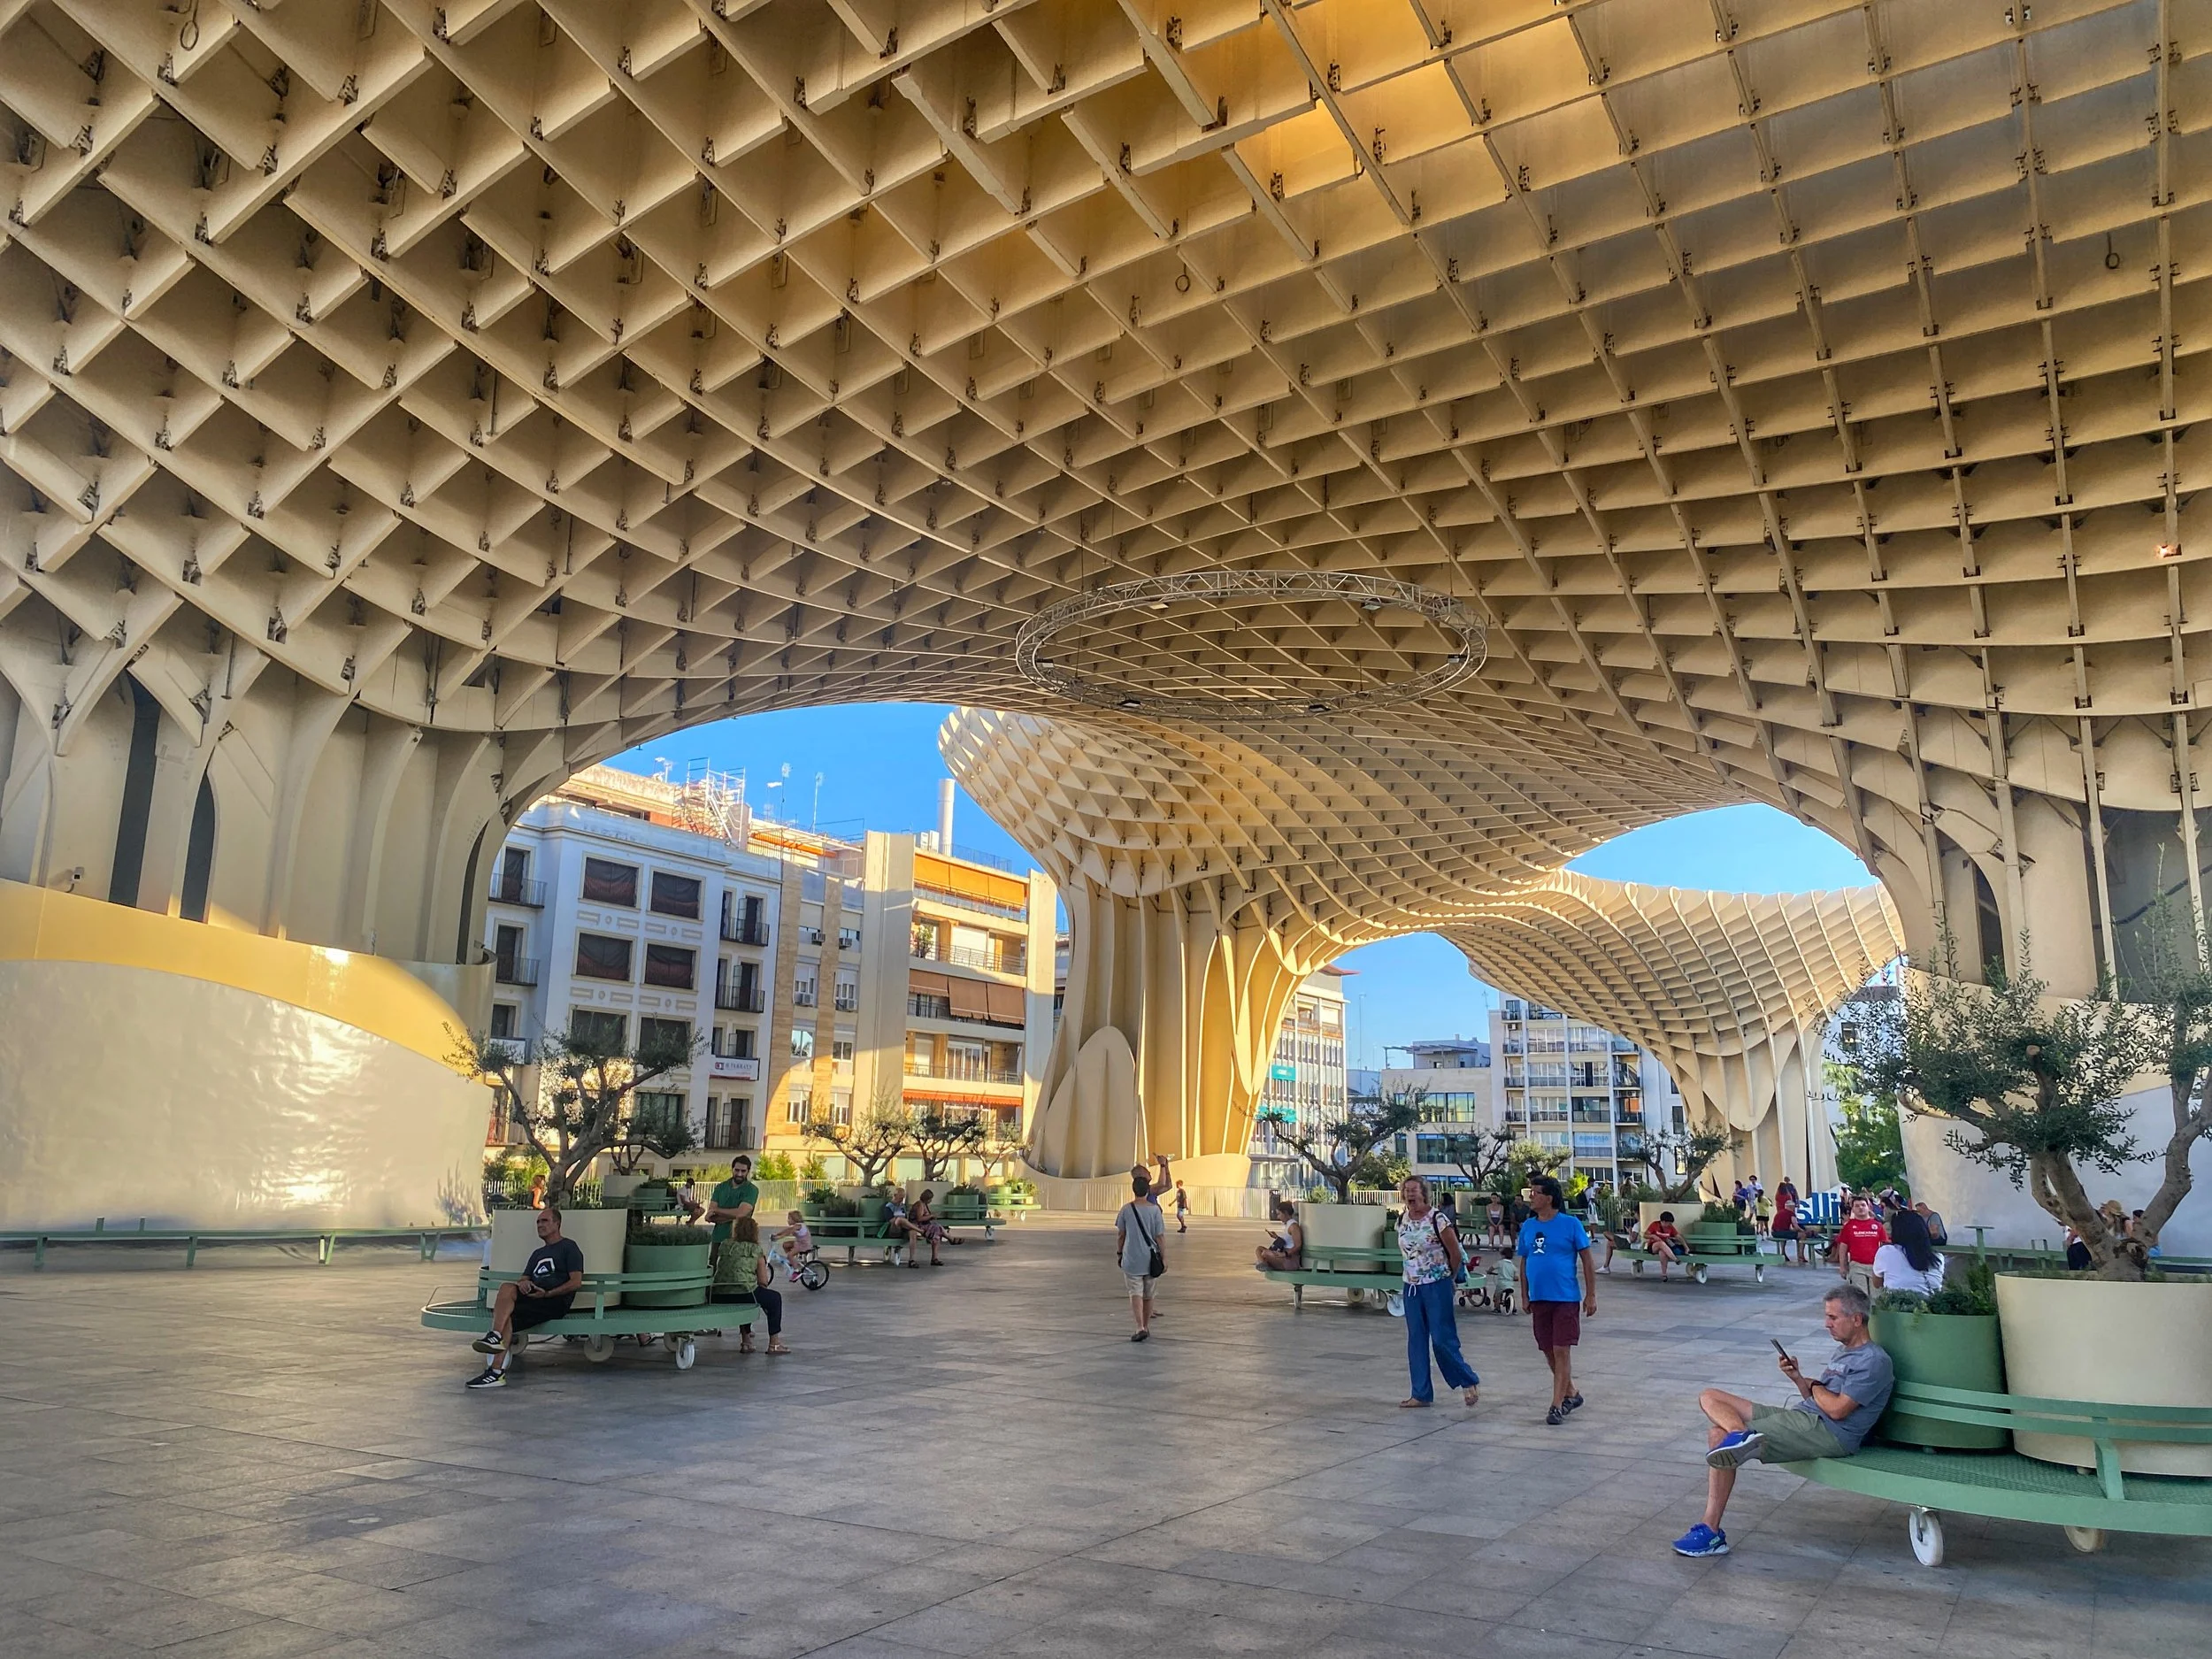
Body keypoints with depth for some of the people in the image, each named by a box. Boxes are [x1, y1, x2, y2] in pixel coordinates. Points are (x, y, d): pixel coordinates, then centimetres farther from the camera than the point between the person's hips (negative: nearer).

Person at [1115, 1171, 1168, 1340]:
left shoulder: (1126, 1209, -5)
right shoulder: (1155, 1209, -5)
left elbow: (1120, 1235, 1)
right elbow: (1160, 1236, -4)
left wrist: (1119, 1253, 14)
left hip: (1132, 1259, -2)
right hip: (1151, 1259, 2)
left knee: (1136, 1293, -2)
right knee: (1148, 1295, 15)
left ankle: (1140, 1328, -18)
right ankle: (1146, 1327, 25)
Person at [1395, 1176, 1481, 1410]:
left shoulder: (1437, 1219, -15)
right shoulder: (1401, 1221, 4)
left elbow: (1456, 1254, -7)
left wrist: (1448, 1277, 4)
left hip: (1437, 1286, -6)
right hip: (1412, 1286, 6)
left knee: (1442, 1338, -6)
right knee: (1416, 1340, 8)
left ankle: (1469, 1381, 13)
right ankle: (1421, 1393, 14)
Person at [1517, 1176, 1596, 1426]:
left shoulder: (1571, 1224, -8)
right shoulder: (1528, 1226, 6)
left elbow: (1586, 1261, -4)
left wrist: (1591, 1296, -7)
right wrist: (1525, 1296, 12)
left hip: (1566, 1298, -5)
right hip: (1539, 1299, 5)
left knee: (1562, 1351, -6)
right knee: (1549, 1352, 13)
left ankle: (1557, 1405, 1)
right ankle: (1572, 1394, 32)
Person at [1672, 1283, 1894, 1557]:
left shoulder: (1874, 1361, -7)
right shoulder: (1844, 1353, 24)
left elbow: (1837, 1409, -16)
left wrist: (1814, 1387, 3)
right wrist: (1797, 1378, 5)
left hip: (1827, 1433, -10)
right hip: (1800, 1416, 10)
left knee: (1720, 1436, -18)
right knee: (1709, 1398, -6)